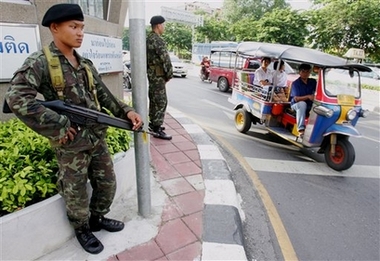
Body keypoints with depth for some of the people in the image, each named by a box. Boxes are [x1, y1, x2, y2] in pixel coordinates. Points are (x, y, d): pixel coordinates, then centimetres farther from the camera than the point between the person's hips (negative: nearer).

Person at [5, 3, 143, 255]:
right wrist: (59, 127, -22)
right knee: (76, 193, 12)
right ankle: (82, 230, 38)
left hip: (98, 138, 6)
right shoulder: (40, 62, -11)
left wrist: (127, 111, -3)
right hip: (71, 144, -6)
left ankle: (97, 218, 43)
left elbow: (104, 95, 12)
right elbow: (17, 98, -23)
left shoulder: (86, 64, 9)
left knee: (107, 183, 17)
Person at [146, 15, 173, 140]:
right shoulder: (157, 40, -16)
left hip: (151, 72, 10)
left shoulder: (148, 38, 14)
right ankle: (157, 129, -7)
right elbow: (165, 59, -21)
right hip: (158, 74, -10)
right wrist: (169, 74, -10)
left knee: (154, 99, 17)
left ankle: (153, 123, 27)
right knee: (161, 101, -9)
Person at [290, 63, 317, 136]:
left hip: (310, 105, 4)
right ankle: (301, 129, -42)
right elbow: (296, 99, -16)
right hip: (296, 104, -4)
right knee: (302, 104, -38)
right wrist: (308, 96, -29)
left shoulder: (313, 82, 9)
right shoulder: (295, 83, -6)